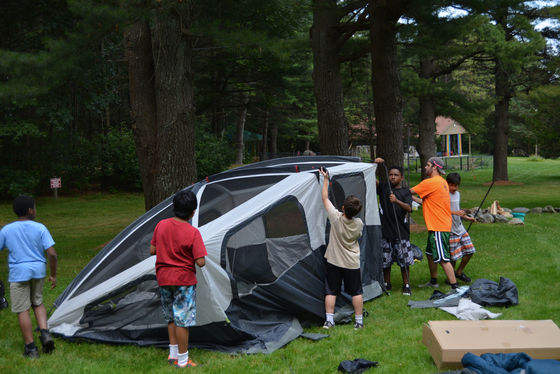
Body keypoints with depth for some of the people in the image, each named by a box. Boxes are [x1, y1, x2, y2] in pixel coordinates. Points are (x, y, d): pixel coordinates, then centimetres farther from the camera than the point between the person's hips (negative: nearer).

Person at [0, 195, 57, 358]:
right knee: (38, 303, 22)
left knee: (22, 310, 5)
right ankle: (45, 333, 3)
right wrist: (53, 275, 3)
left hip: (18, 272, -2)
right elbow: (52, 254, -9)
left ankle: (30, 348, 6)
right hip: (38, 271, 2)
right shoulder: (40, 228, -4)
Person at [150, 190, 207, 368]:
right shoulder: (193, 233, -17)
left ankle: (173, 353, 27)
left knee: (171, 317, 20)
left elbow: (152, 250, 4)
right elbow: (201, 262, -19)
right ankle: (182, 361, 9)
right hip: (184, 280, -5)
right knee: (183, 320, 3)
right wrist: (193, 253, 0)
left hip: (163, 279, 5)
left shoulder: (161, 225, -3)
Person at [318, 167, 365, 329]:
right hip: (352, 263, 1)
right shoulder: (359, 223, -12)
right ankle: (359, 321, 16)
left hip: (334, 261, -1)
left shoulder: (336, 218, -19)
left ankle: (329, 320, 9)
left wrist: (326, 179, -1)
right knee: (356, 292, 12)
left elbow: (325, 198, -8)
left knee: (331, 291, 9)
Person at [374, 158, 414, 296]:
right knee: (385, 260, 6)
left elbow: (409, 208, -10)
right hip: (385, 232, 1)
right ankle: (387, 284, 22)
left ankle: (406, 285, 15)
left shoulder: (405, 192, 5)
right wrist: (375, 164, -17)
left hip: (401, 232, -1)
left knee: (404, 260, 1)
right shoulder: (383, 188, 8)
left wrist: (397, 201, -27)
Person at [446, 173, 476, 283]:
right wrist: (455, 212, -28)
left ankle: (459, 272, 24)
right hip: (450, 230, -8)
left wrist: (466, 217, 11)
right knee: (453, 256, -4)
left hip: (460, 228, 8)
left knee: (469, 251, 6)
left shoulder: (457, 194, 14)